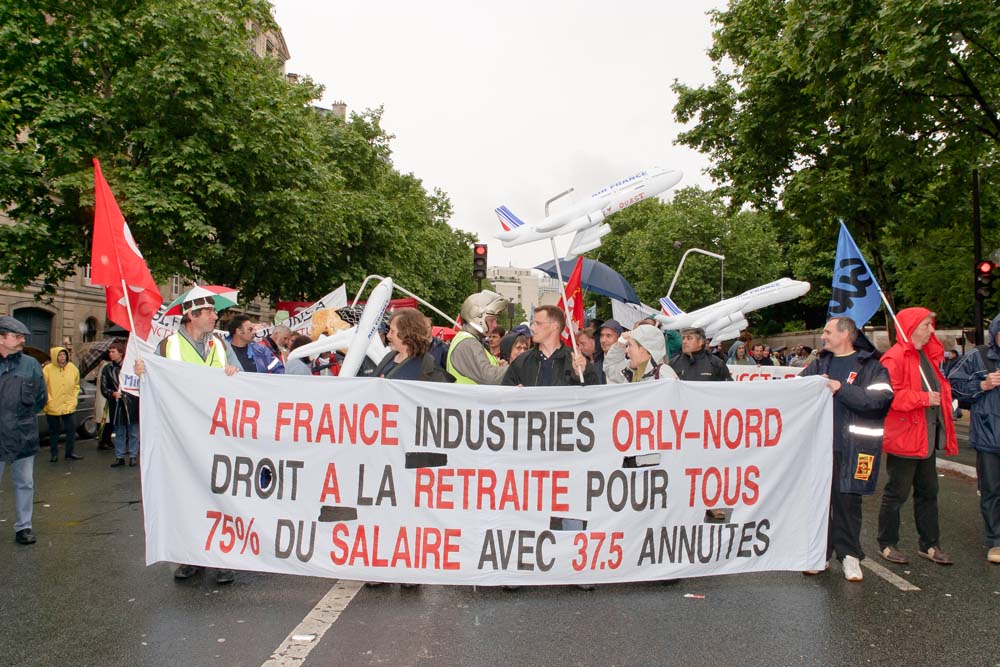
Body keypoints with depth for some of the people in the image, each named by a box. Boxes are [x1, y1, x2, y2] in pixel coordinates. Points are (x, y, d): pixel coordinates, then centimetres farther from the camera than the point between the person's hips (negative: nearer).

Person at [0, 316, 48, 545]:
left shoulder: (31, 365, 1)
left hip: (24, 436, 2)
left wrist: (22, 416, 6)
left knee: (25, 484, 11)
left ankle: (23, 526, 22)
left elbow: (41, 398, 10)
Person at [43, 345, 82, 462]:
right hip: (52, 407, -3)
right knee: (54, 431, 9)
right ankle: (54, 454, 20)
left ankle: (70, 453, 13)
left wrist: (74, 398, 5)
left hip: (69, 407, 3)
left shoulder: (73, 368, 3)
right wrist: (48, 399, -13)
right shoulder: (48, 369, -9)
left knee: (72, 430, 3)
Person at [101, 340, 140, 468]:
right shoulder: (107, 369, 7)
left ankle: (132, 456, 12)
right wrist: (112, 393, -13)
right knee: (119, 432, 10)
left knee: (133, 432, 3)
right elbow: (104, 388, 6)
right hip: (116, 405, 3)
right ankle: (119, 457, 18)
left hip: (131, 404, -3)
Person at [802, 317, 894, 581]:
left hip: (851, 447, -4)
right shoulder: (819, 364, 14)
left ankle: (849, 554, 18)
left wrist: (841, 389, -16)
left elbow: (881, 399, -15)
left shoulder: (870, 366, -1)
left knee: (848, 500, 4)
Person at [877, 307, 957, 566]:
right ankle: (887, 544, 15)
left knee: (928, 491, 16)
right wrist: (924, 398, -21)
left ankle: (929, 544, 28)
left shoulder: (927, 356, 14)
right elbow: (889, 395, -25)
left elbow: (937, 388, 26)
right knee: (897, 493, 2)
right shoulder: (894, 358, -16)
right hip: (903, 437, -9)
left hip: (927, 436, 9)